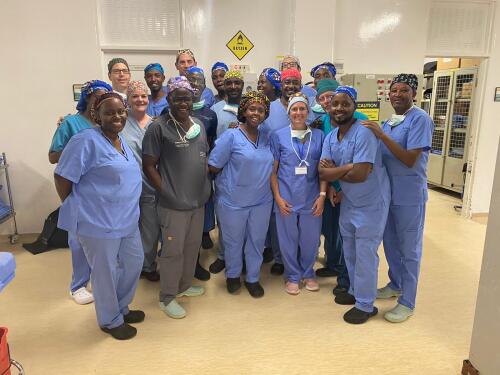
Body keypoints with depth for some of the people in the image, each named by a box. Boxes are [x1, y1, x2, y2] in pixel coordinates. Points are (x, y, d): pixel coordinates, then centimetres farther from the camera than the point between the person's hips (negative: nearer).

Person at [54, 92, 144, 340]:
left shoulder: (122, 141, 10)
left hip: (127, 220, 9)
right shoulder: (87, 140, -16)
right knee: (105, 273, 8)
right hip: (99, 222, -8)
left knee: (134, 263, 19)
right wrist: (76, 210, -5)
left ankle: (121, 308, 42)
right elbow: (62, 177, -15)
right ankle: (110, 321, 31)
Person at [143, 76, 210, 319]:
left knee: (192, 246, 18)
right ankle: (167, 297, 22)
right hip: (173, 203, -6)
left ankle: (185, 285, 39)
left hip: (198, 200, 7)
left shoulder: (198, 125, 9)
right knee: (173, 250, 5)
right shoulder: (158, 127, -11)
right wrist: (166, 192, -13)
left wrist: (206, 186, 7)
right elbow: (148, 165, -10)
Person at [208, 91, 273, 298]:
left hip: (262, 201, 4)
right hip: (233, 201, -4)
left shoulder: (266, 138, 4)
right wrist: (233, 173, -1)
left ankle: (253, 278, 36)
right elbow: (213, 166, -11)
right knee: (234, 241, 15)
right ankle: (232, 275, 39)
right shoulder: (230, 136, -12)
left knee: (257, 241, 15)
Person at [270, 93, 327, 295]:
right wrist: (277, 197, -6)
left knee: (310, 239, 11)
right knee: (288, 240, 10)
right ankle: (293, 276, 31)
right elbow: (273, 170, 1)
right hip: (286, 198, -1)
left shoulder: (319, 136, 4)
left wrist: (322, 195, -4)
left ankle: (308, 273, 36)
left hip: (311, 198, 1)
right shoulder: (278, 136, 0)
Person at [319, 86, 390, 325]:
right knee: (349, 251, 19)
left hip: (371, 203, -7)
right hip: (348, 201, 8)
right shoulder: (330, 137, 0)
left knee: (365, 254, 2)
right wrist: (348, 166, -24)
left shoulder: (364, 133, -23)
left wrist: (334, 171, -15)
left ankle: (365, 305, 19)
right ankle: (355, 291, 40)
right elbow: (323, 173, -8)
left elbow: (360, 174, -31)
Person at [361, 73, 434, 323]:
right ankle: (396, 284, 40)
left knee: (409, 249, 6)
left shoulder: (420, 119, -14)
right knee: (390, 243, 19)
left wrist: (381, 135, -24)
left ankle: (407, 302, 20)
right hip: (387, 192, 7)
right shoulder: (388, 122, 9)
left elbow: (410, 160, -22)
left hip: (409, 196, -7)